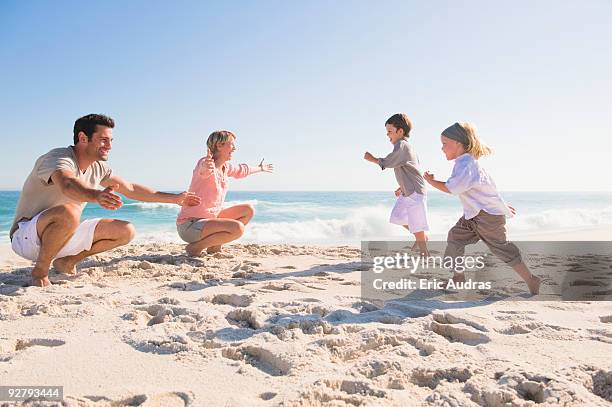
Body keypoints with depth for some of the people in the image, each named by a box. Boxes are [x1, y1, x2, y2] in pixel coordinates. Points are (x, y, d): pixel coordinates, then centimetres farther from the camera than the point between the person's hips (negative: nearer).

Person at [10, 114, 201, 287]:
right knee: (68, 213, -40)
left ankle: (66, 261, 9)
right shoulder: (58, 158, -22)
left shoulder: (97, 167, 3)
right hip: (26, 237, -8)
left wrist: (175, 198, 11)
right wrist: (96, 196, -67)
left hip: (63, 235, 8)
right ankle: (40, 271, -16)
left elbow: (131, 189, 11)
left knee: (125, 231, -3)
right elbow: (68, 185, -45)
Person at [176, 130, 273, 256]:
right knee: (237, 228, -29)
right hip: (190, 225, -10)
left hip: (208, 218, 10)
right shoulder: (206, 163, -19)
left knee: (248, 210, 11)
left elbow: (241, 170, 30)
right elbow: (203, 170, -45)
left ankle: (215, 245, 10)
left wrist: (260, 168, 47)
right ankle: (195, 247, -10)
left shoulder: (226, 166, 8)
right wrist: (206, 166, -69)